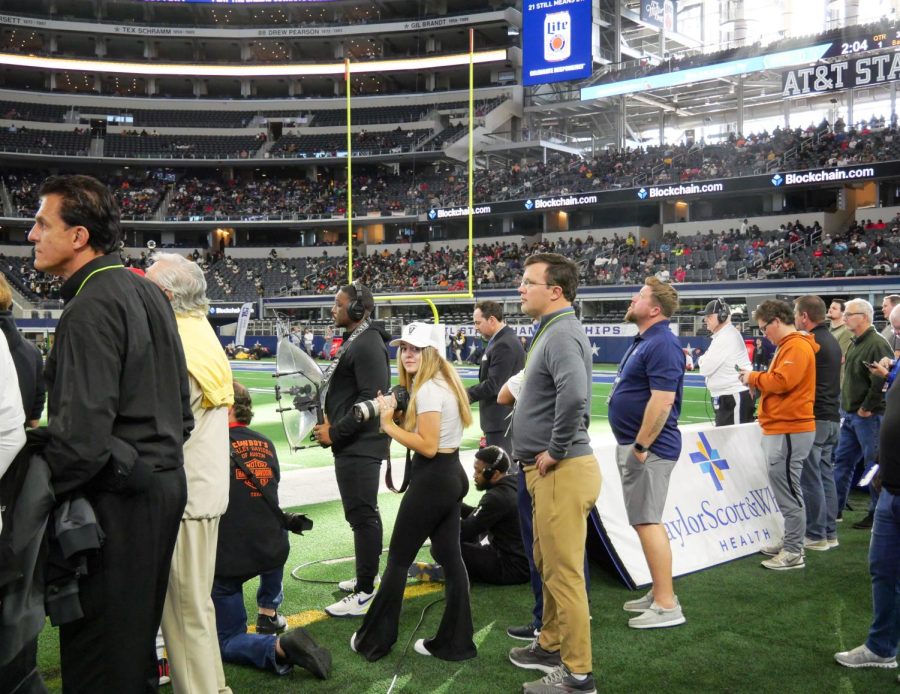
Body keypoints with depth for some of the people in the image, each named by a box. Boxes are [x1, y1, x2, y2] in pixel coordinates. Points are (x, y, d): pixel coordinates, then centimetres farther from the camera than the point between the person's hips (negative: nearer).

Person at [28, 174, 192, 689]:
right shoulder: (149, 294, 11)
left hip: (115, 496, -9)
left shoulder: (91, 307, -17)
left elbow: (82, 430, -24)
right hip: (165, 482, 9)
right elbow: (179, 402, 17)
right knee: (137, 630, 20)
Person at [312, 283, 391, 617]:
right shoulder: (353, 341, 14)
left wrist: (335, 432, -18)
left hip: (360, 445, -11)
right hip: (351, 443, 11)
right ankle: (368, 576, 31)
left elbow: (371, 399, -24)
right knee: (363, 513, 18)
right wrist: (330, 423, 10)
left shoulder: (368, 345, -17)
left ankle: (365, 593, 1)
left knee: (362, 515, -5)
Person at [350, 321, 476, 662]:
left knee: (398, 559, 2)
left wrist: (389, 424, -17)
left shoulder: (428, 389, -18)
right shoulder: (444, 382, 12)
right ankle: (455, 642, 17)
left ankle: (374, 640, 13)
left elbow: (428, 447, -22)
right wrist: (397, 415, 1)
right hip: (452, 476, 10)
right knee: (450, 558, 11)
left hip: (432, 481, -10)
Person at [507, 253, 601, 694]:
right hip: (547, 471, 11)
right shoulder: (552, 331, 14)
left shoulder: (562, 333, -19)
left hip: (561, 471, -10)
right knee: (549, 566, 22)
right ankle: (552, 647, 38)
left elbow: (573, 396, -36)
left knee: (564, 573, -1)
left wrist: (555, 451, -23)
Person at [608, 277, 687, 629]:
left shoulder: (662, 345, -19)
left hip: (648, 447, -11)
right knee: (647, 520, 16)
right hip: (633, 444, 11)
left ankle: (667, 606, 0)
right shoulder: (643, 341, 14)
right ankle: (659, 593, 26)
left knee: (646, 522, -7)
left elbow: (662, 401, -26)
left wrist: (640, 447, -22)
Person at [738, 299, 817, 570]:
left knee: (788, 492, -6)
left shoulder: (796, 346, -13)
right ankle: (790, 543, 26)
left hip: (789, 431, -10)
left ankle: (794, 553, 0)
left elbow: (782, 381, -23)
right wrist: (758, 381, 5)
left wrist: (754, 377, -9)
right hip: (780, 428, 10)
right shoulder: (788, 346, 18)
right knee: (785, 489, 16)